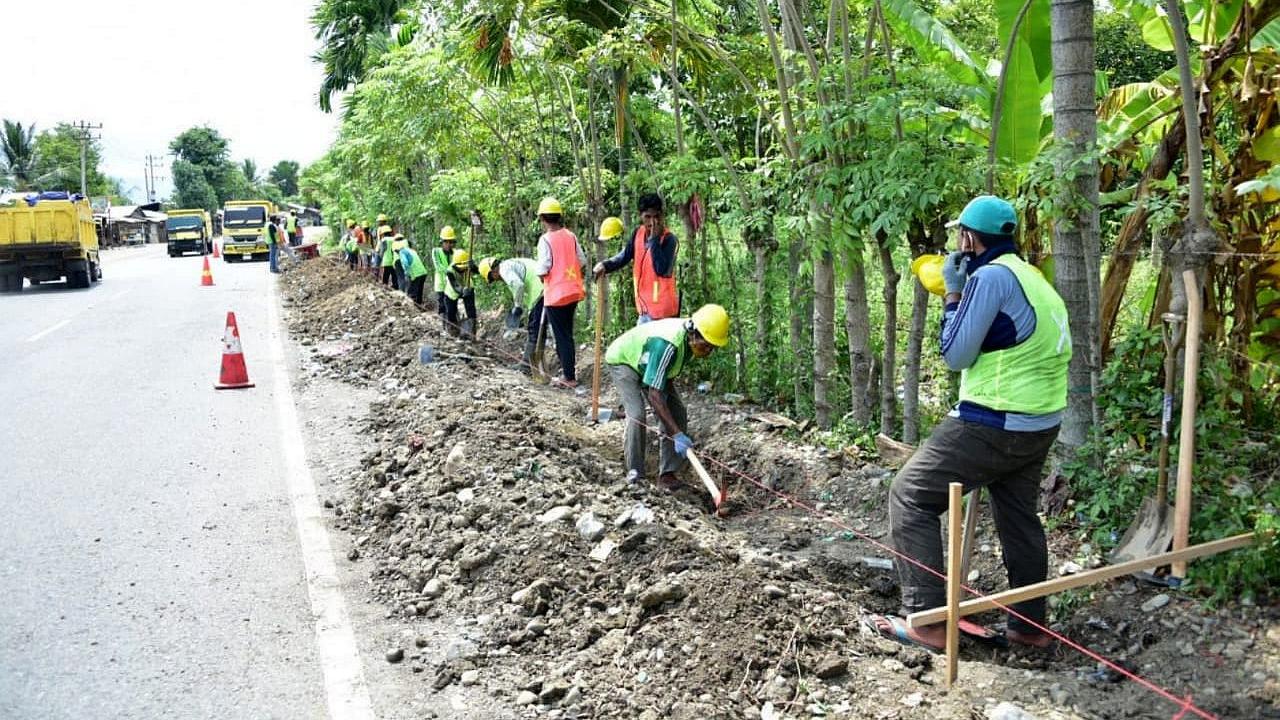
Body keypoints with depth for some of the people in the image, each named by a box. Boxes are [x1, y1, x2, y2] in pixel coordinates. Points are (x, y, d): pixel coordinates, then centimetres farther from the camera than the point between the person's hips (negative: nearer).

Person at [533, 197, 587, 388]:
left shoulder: (546, 239, -13)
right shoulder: (571, 236, 3)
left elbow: (543, 269, -17)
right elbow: (582, 260, 7)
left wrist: (540, 276, 3)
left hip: (555, 293, -6)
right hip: (573, 291, 6)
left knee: (562, 336, 0)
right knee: (567, 333, 19)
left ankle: (569, 377, 2)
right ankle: (568, 368, 29)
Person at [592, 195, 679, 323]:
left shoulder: (668, 239, -17)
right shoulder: (638, 233, 4)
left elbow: (661, 270, -27)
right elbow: (625, 256, 9)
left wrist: (654, 238, -27)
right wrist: (605, 265, -10)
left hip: (662, 308, -8)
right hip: (645, 305, 8)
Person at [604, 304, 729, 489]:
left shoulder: (691, 338, -18)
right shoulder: (667, 345, -43)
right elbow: (654, 394, -43)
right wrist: (677, 434, -43)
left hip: (647, 365, 8)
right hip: (622, 360, -8)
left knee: (677, 413, -6)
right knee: (637, 415, -26)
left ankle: (667, 473, -3)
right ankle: (634, 473, -9)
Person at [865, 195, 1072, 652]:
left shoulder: (991, 276, -15)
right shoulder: (1031, 275, 14)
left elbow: (956, 355, -12)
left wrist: (953, 293, -2)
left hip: (991, 425, -9)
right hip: (1040, 425, 9)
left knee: (910, 497, -2)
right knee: (1018, 516, 20)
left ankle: (926, 621, -3)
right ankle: (1030, 624, 27)